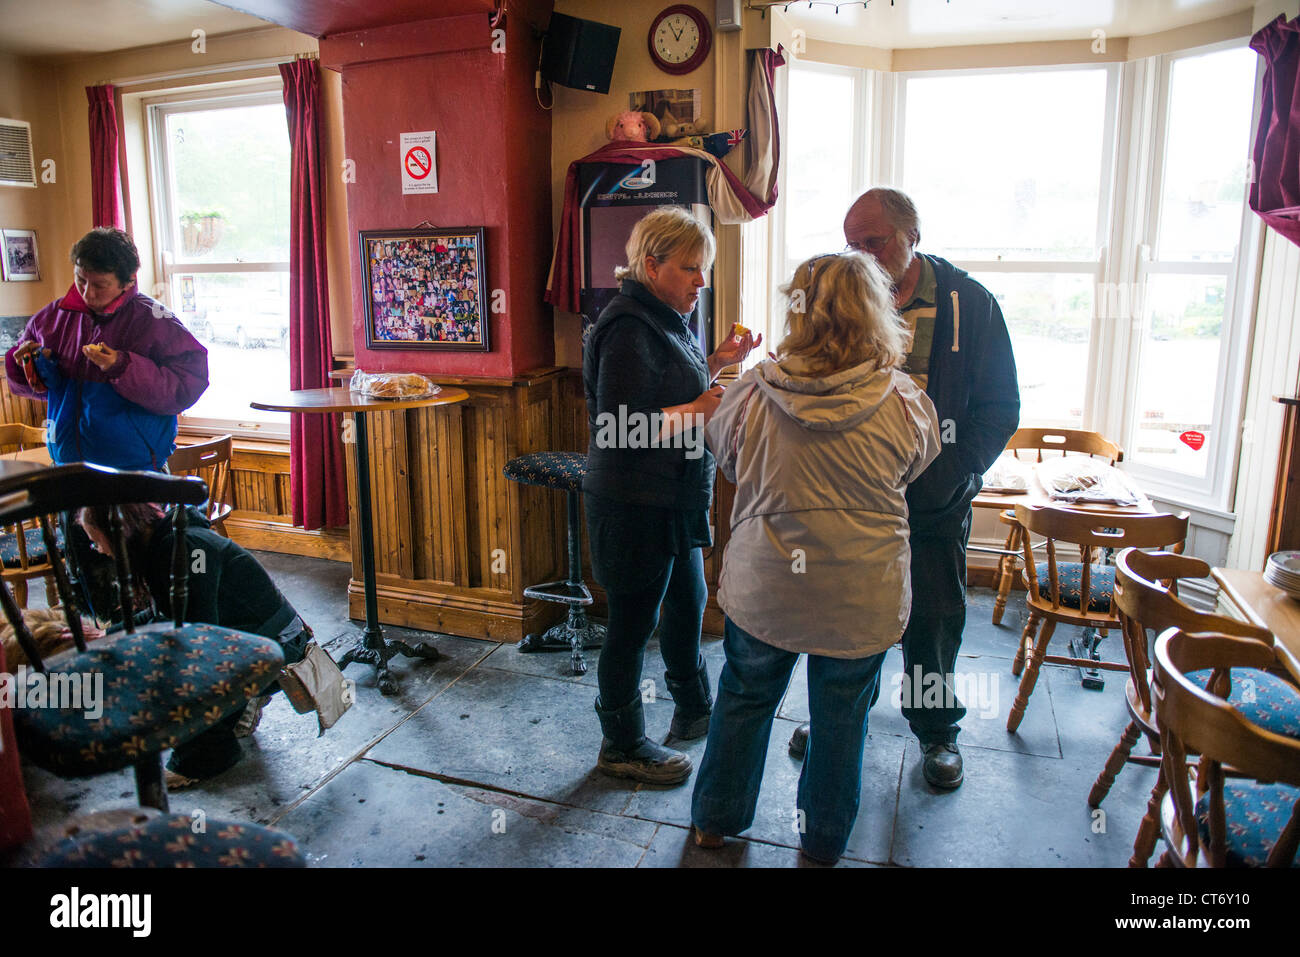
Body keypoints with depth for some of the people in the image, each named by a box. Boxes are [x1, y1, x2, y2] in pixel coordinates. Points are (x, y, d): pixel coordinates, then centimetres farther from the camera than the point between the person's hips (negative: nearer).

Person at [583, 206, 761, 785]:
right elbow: (622, 428, -26)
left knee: (689, 602, 23)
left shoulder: (666, 319, 11)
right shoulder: (629, 329, -20)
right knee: (633, 622, 4)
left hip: (673, 498, 10)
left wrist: (715, 365, 7)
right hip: (635, 504, -10)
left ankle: (694, 709, 44)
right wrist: (700, 410, -22)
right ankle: (622, 746, 22)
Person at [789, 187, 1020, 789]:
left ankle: (937, 730, 33)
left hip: (935, 499, -1)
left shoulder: (968, 303, -6)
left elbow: (1000, 407, -3)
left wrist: (956, 470, -16)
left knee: (934, 617, 10)